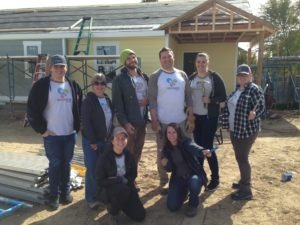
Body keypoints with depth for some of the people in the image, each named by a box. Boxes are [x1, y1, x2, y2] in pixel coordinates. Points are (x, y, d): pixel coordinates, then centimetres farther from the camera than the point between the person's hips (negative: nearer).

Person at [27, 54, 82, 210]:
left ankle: (65, 191, 28)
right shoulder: (42, 85, -7)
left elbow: (80, 108, 13)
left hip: (70, 133, 4)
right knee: (55, 164, 5)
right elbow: (32, 109, -7)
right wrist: (41, 129, -9)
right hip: (51, 134, -3)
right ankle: (54, 195, 20)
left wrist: (77, 126, 6)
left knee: (66, 164, 13)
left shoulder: (73, 86, 6)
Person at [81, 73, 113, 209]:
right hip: (91, 141, -6)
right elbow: (85, 123, -16)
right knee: (92, 169, 1)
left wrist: (109, 137, 7)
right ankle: (91, 198, 15)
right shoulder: (88, 101, -12)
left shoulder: (107, 100, 8)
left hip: (105, 140, 6)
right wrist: (93, 141, -18)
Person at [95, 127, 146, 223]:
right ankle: (112, 210, -5)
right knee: (122, 190, -39)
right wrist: (120, 180, -22)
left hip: (126, 187, 4)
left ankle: (120, 203, 22)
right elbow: (100, 181, -18)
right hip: (107, 189, -4)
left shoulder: (128, 155, -7)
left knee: (140, 216, -4)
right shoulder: (104, 158, -21)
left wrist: (125, 180, -16)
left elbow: (133, 175, 5)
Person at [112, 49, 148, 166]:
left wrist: (148, 99, -5)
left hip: (143, 120, 6)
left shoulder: (144, 77, 10)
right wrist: (124, 122, -17)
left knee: (138, 151, 15)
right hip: (129, 122, -6)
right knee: (129, 152, 3)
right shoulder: (119, 79, -8)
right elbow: (117, 104, -12)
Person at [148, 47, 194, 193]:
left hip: (180, 121, 4)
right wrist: (154, 120, -14)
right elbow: (152, 100, -9)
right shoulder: (155, 77, -5)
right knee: (162, 152, 8)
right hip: (162, 122, -4)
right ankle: (163, 181, 22)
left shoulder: (182, 75, 6)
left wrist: (191, 115, 4)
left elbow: (188, 96, 9)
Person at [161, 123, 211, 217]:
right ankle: (184, 192, 25)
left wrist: (203, 151, -65)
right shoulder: (166, 149, -4)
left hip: (194, 174, -3)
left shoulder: (186, 142, -17)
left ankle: (193, 204, -3)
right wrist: (165, 164, -22)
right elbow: (170, 169, 2)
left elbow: (194, 148, -41)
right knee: (172, 206, -10)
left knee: (194, 183, -39)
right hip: (179, 178, 4)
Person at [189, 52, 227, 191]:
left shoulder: (214, 77, -6)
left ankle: (215, 178, 12)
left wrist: (211, 100, -22)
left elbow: (223, 97, -6)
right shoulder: (191, 78, 6)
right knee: (198, 146, 11)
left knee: (207, 146, -5)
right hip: (195, 117, 4)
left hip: (210, 117, -4)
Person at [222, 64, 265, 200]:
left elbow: (261, 107, -18)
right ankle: (244, 182, 35)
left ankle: (246, 190, 7)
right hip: (235, 130, 8)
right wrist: (228, 125, 15)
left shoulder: (254, 89, -13)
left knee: (242, 158, -4)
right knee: (239, 157, 17)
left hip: (247, 130, -8)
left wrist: (254, 113, -38)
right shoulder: (237, 90, 12)